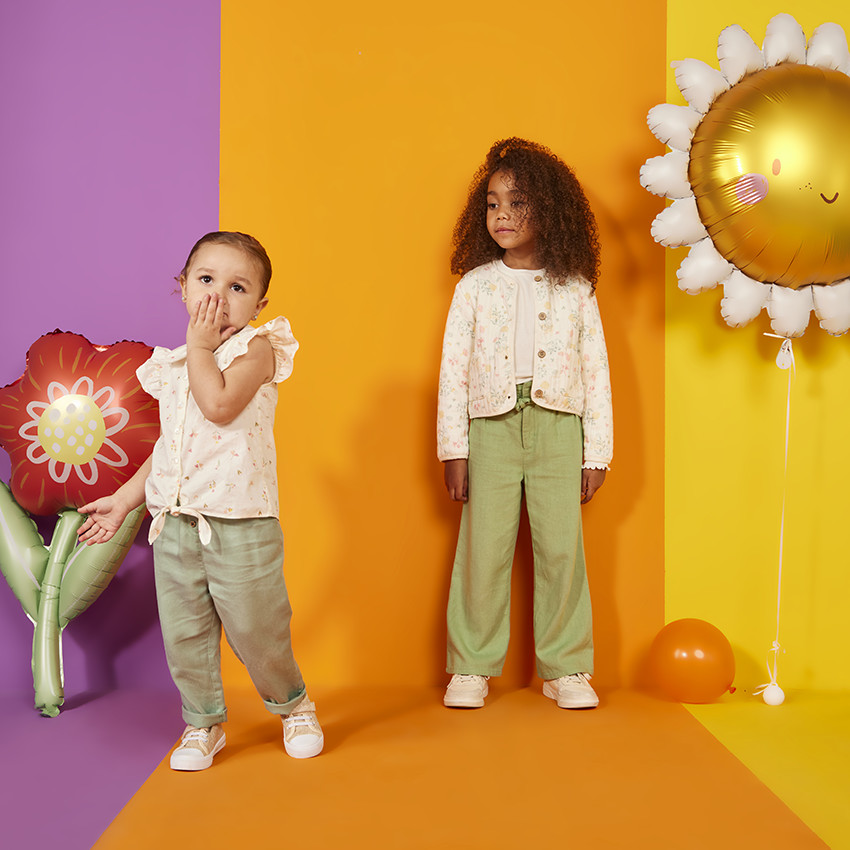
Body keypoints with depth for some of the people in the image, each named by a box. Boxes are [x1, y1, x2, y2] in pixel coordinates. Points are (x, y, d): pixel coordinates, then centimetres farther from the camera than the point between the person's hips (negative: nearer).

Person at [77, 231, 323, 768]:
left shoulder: (257, 349, -6)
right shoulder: (176, 365, 13)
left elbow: (220, 405, -24)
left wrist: (200, 345, -11)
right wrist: (124, 500, 22)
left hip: (240, 523, -6)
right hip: (175, 521, 6)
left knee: (254, 628, 2)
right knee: (183, 631, 10)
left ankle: (293, 704, 29)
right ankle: (204, 723, 29)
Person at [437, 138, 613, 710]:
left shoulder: (575, 289, 6)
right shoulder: (475, 285, 6)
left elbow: (597, 371, 8)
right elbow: (453, 368, 5)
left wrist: (597, 452, 4)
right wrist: (453, 449, -1)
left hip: (558, 427, 0)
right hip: (491, 426, 0)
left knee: (561, 547, 1)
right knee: (483, 548, 1)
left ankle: (565, 668, 14)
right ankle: (472, 667, 14)